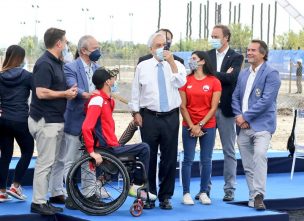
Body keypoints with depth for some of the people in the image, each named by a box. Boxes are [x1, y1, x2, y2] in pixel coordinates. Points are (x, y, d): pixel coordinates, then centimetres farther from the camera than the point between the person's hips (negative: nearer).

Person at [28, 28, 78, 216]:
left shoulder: (57, 63, 15)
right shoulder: (44, 64, -15)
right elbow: (41, 93, -23)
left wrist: (69, 92, 6)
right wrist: (65, 94, -12)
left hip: (55, 120, 10)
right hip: (45, 120, -10)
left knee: (51, 162, 12)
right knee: (45, 162, -6)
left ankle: (42, 199, 18)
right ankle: (38, 202, -1)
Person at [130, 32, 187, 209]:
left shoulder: (176, 65, 6)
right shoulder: (143, 67, 6)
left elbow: (180, 83, -13)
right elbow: (136, 91, 9)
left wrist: (171, 62, -17)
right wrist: (136, 112, 4)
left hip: (171, 117, 0)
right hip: (149, 116, 0)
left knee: (169, 157, 2)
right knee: (149, 157, 4)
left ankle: (165, 197, 11)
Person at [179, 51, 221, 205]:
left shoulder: (214, 82, -1)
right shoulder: (186, 81, 3)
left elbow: (213, 107, -4)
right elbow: (183, 106, 1)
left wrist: (200, 125, -9)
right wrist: (192, 126, -7)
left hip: (208, 126, -1)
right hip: (189, 126, 1)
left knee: (206, 161, 3)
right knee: (188, 160, 0)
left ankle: (203, 193, 12)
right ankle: (186, 193, 4)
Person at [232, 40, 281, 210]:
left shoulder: (271, 74, -5)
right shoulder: (244, 74, 17)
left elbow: (266, 100, -14)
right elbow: (235, 97, 14)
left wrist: (245, 116, -14)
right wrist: (239, 116, -5)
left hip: (261, 125, -6)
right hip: (243, 126, 6)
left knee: (259, 155, -27)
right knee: (248, 166, 7)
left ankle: (259, 195, -26)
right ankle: (253, 198, 14)